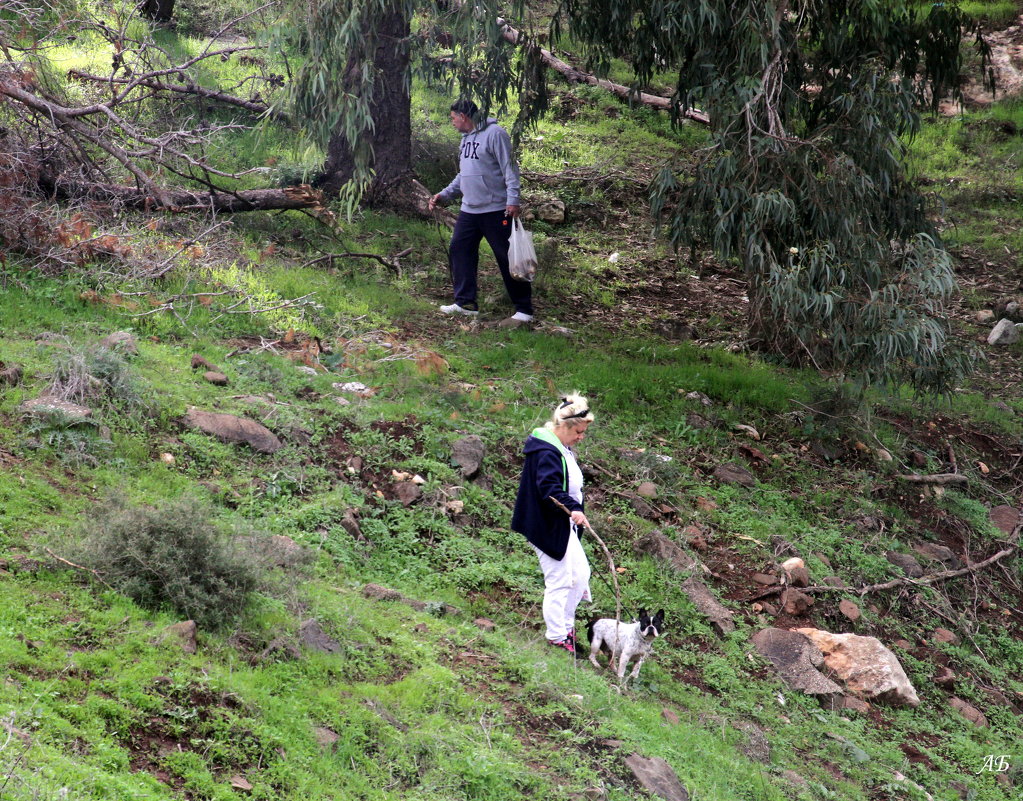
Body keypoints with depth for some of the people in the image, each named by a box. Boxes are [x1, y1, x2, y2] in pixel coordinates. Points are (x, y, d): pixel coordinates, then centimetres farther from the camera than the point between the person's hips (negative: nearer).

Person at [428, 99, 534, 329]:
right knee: (459, 251, 6)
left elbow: (509, 169, -16)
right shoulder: (466, 138, 16)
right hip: (469, 210, 9)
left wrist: (513, 199, -23)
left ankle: (524, 310, 0)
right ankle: (465, 302, 15)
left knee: (508, 258, -5)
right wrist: (444, 195, 19)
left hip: (495, 210, -9)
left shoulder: (494, 134, -12)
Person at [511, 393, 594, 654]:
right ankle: (556, 637, 8)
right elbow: (549, 488, -34)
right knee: (559, 581, -4)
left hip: (565, 526, 11)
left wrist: (575, 511, 28)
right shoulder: (545, 452, -22)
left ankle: (566, 626, 29)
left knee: (580, 574, 15)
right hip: (548, 527, -11)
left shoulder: (563, 449, 12)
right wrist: (572, 508, -44)